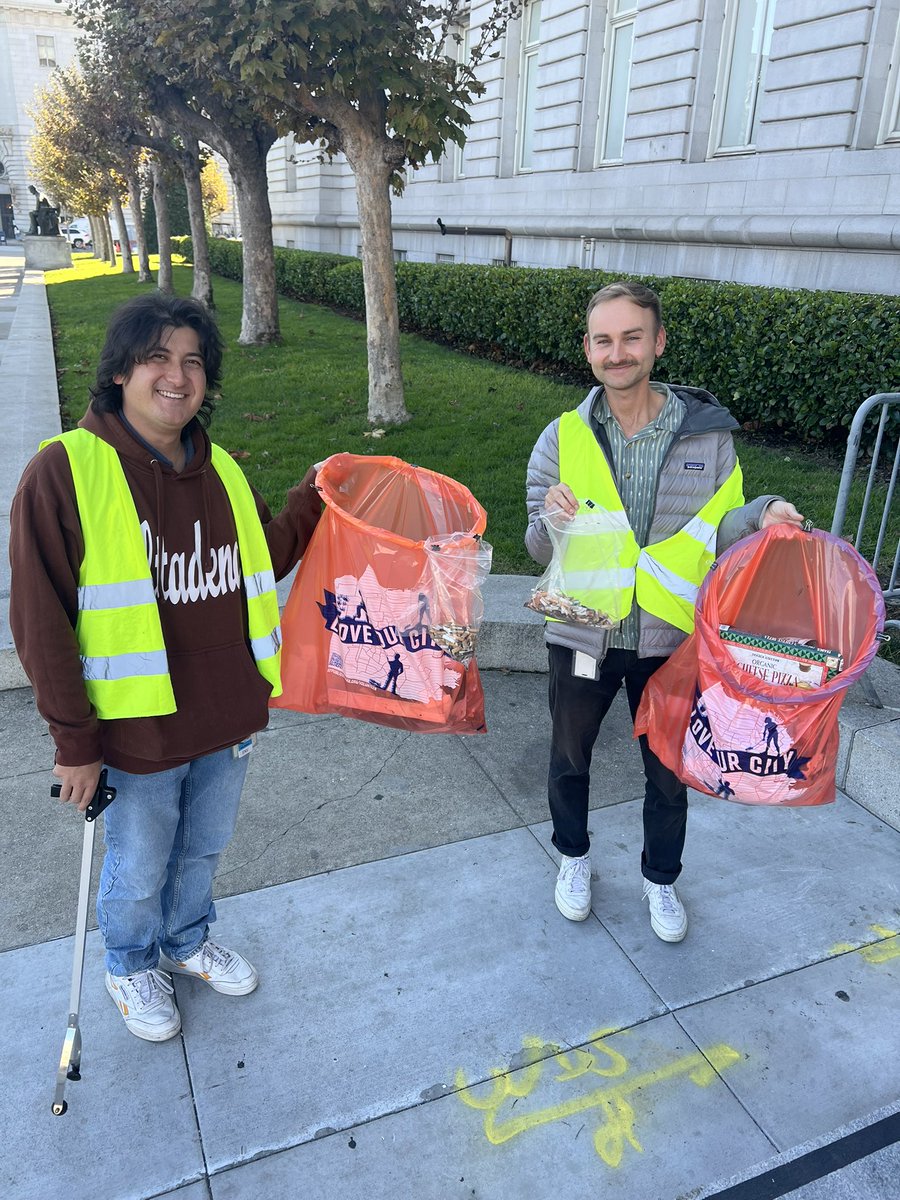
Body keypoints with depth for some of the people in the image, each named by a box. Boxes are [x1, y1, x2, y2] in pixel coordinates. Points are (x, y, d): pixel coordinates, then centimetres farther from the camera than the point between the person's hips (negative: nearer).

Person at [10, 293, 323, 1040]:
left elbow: (265, 561, 12)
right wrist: (74, 738, -13)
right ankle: (133, 968, 50)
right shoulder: (67, 470, -16)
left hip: (228, 717, 5)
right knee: (139, 870, 19)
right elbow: (41, 619, -14)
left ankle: (188, 942, 55)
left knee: (204, 849, 26)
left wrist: (312, 499, -2)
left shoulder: (220, 469, 2)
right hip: (138, 729, -5)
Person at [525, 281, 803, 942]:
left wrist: (759, 516, -19)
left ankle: (661, 877, 45)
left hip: (670, 638, 0)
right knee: (569, 760, 20)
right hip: (583, 635, 1)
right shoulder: (564, 437, -7)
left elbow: (714, 537, 1)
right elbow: (539, 549, -4)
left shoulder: (709, 435, -8)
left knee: (669, 771, 17)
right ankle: (574, 856, 49)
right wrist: (551, 518, -26)